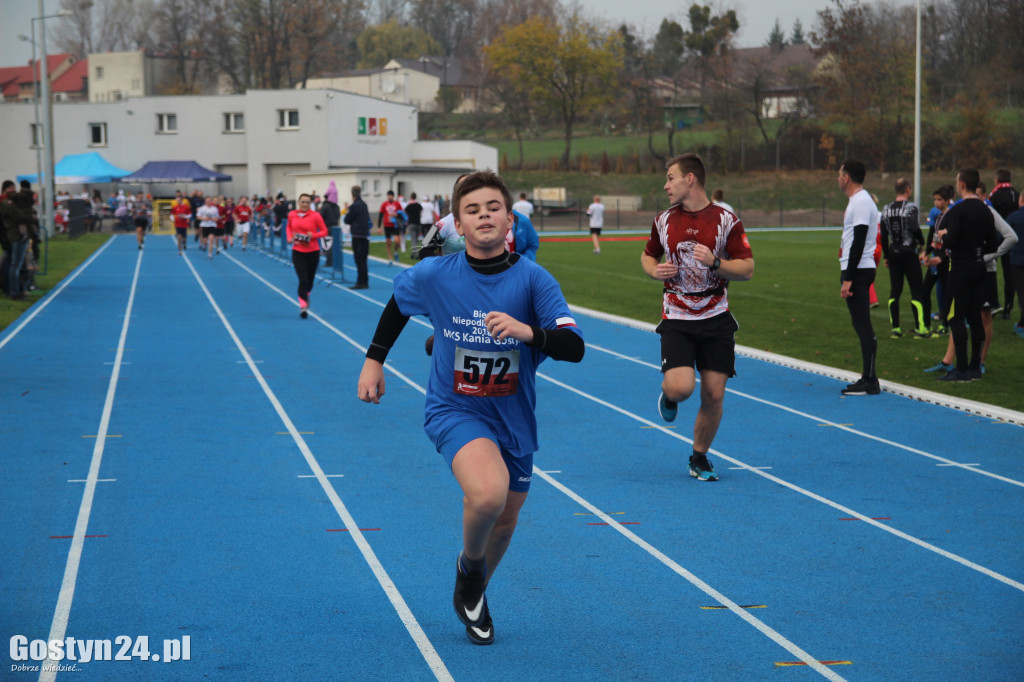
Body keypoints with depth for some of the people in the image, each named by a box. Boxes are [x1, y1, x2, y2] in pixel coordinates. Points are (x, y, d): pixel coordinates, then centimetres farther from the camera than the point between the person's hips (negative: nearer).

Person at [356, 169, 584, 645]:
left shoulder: (533, 280, -13)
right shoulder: (434, 276, -11)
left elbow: (574, 348, -20)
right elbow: (398, 302, 12)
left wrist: (528, 331, -38)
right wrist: (374, 360, 12)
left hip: (514, 418, 3)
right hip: (454, 409, -3)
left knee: (505, 520, 15)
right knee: (488, 493, -30)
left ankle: (473, 600, 46)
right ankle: (469, 566, 4)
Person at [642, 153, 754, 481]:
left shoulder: (726, 220, -3)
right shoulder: (664, 220, 4)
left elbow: (747, 269, -3)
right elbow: (648, 255, 20)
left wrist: (715, 262, -20)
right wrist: (656, 271, -3)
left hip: (716, 319, 0)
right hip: (676, 319, 0)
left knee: (714, 394, 0)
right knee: (681, 387, -19)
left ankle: (699, 457, 20)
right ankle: (668, 393, 19)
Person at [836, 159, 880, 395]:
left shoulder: (861, 202, -15)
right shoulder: (857, 201, 18)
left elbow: (859, 242, -21)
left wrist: (848, 279, -23)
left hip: (858, 271, -11)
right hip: (857, 270, 11)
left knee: (863, 325, -9)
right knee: (861, 326, 11)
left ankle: (870, 382, -8)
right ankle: (867, 378, 15)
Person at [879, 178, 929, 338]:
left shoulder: (886, 209, 7)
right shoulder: (910, 207, -11)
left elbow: (883, 235, 9)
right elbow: (915, 229, -22)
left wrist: (886, 256, 16)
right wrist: (922, 243, -4)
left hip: (893, 253, 5)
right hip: (909, 252, -5)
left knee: (895, 291, 7)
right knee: (916, 291, 0)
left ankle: (895, 328, 7)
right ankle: (920, 328, -1)